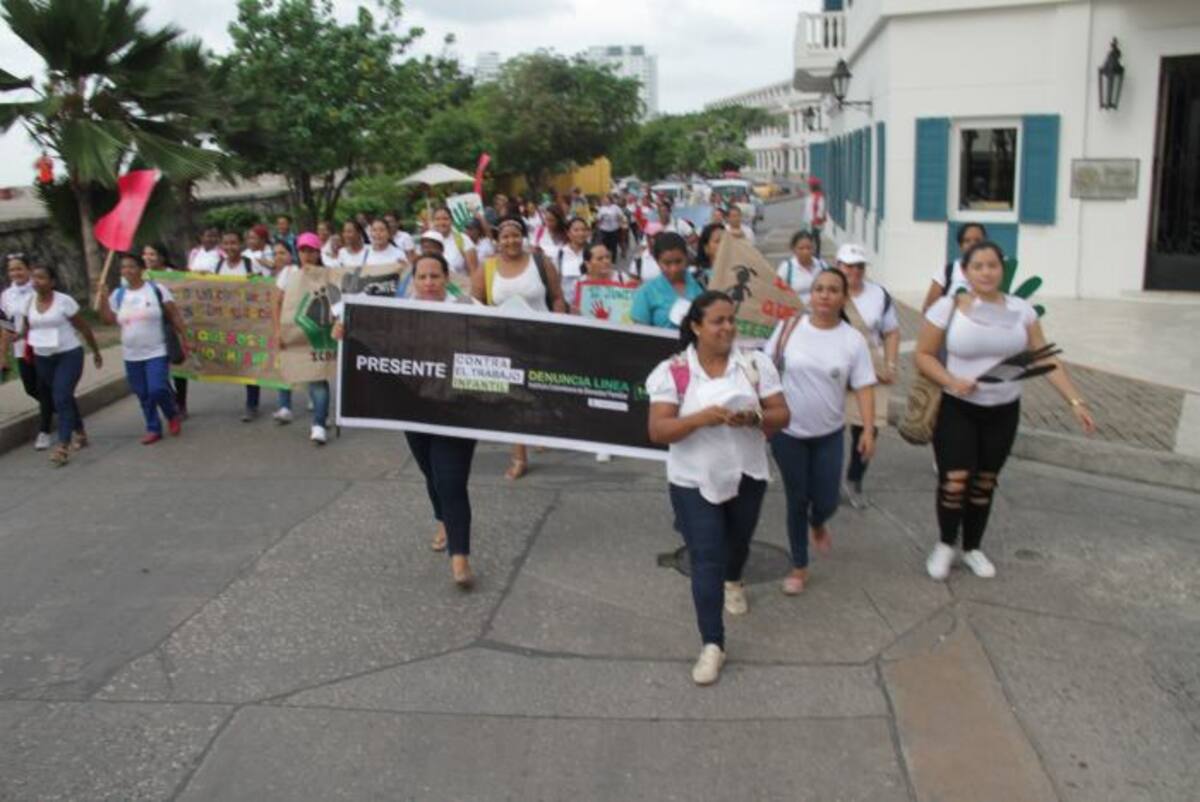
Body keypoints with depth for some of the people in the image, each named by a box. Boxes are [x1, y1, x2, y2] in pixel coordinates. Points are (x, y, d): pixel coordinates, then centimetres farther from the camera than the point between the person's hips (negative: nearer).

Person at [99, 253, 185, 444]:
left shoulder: (157, 290, -4)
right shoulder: (118, 294, 7)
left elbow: (174, 315, -2)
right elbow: (109, 319, 8)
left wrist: (182, 337, -5)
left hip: (157, 352, -4)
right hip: (132, 355, 5)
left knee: (158, 390, -15)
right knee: (143, 394, 8)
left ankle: (173, 415, 14)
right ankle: (153, 429, 21)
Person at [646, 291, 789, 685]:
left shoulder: (756, 364, -6)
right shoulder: (672, 371, -13)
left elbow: (782, 416, -4)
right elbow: (657, 431, -16)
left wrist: (754, 418, -26)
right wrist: (700, 418, -32)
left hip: (747, 476, 3)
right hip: (694, 482, -3)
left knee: (738, 540, 26)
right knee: (704, 560, -5)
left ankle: (733, 582, 60)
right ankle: (712, 645, 2)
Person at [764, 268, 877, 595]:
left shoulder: (853, 339, -7)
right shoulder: (789, 326, -8)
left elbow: (863, 387, -7)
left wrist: (869, 429, -16)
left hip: (829, 434, 1)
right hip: (787, 431, -1)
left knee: (826, 502, 3)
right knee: (797, 500, 7)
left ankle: (818, 524, 43)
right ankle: (799, 567, 25)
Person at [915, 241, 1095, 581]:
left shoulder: (1020, 309, -2)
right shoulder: (947, 307, -11)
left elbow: (1046, 359, -1)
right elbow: (923, 355, -5)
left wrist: (1076, 402, -7)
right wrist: (951, 381, -22)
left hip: (1003, 410, 3)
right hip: (957, 409, -3)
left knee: (984, 483, 13)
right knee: (954, 482, -10)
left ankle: (972, 547, 34)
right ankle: (946, 544, 17)